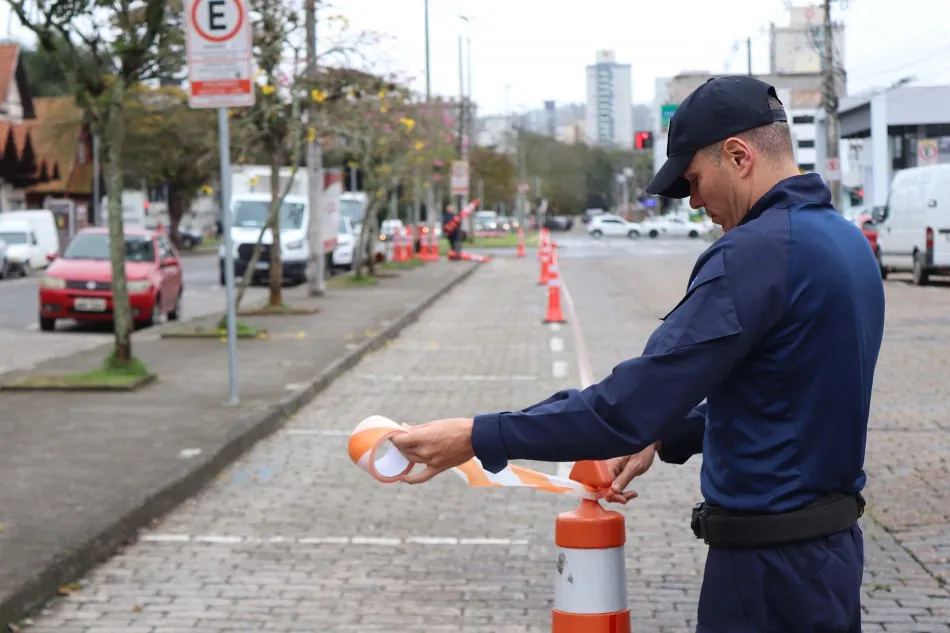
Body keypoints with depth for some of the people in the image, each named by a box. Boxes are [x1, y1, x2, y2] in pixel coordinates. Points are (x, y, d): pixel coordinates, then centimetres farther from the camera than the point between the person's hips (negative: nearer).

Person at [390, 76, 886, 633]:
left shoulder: (757, 251, -22)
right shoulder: (847, 239, 9)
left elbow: (630, 404, -26)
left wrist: (477, 437, -20)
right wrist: (665, 437, 13)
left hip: (773, 566, -9)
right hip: (836, 544, 9)